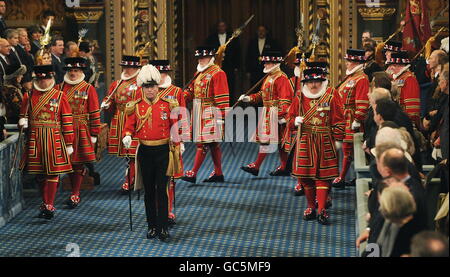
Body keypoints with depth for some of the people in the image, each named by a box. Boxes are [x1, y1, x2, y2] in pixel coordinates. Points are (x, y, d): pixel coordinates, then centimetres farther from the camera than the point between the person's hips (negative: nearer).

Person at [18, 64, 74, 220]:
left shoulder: (60, 96, 2)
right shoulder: (29, 96, 8)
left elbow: (67, 120, 1)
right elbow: (24, 116, 17)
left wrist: (69, 143, -2)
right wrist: (23, 122, -8)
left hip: (54, 139, -2)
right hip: (35, 140, 2)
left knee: (53, 172, -5)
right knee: (39, 174, 5)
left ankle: (49, 206, -3)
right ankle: (46, 203, 17)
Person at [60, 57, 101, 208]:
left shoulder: (88, 89, 0)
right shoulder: (60, 88, 8)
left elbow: (95, 113, -1)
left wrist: (94, 134, -4)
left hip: (82, 132, -3)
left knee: (78, 163, 0)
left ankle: (75, 195, 5)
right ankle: (75, 192, 19)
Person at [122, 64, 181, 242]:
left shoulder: (168, 105, 1)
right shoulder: (135, 107, 3)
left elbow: (175, 126, 5)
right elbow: (129, 127, 2)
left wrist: (177, 140, -10)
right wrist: (127, 137, -18)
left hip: (163, 151, -2)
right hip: (145, 152, 2)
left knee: (162, 190, -5)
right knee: (149, 191, 7)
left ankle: (164, 229, -2)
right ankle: (152, 226, 16)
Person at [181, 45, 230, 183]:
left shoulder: (217, 73, -11)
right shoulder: (200, 73, 17)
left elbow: (222, 98, -16)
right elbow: (191, 91, 18)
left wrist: (222, 117, -20)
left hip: (210, 114, -9)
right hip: (199, 113, 9)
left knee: (203, 143, -8)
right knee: (213, 144, 12)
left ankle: (193, 173, -9)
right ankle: (218, 174, 17)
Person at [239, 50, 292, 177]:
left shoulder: (281, 78, -14)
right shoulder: (269, 77, 17)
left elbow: (285, 99, -19)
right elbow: (262, 94, 22)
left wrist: (282, 115, -25)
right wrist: (249, 98, 8)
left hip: (274, 113, -10)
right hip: (267, 113, 10)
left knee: (266, 139, -8)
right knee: (279, 141, 11)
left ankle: (256, 166, -7)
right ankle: (284, 168, 15)